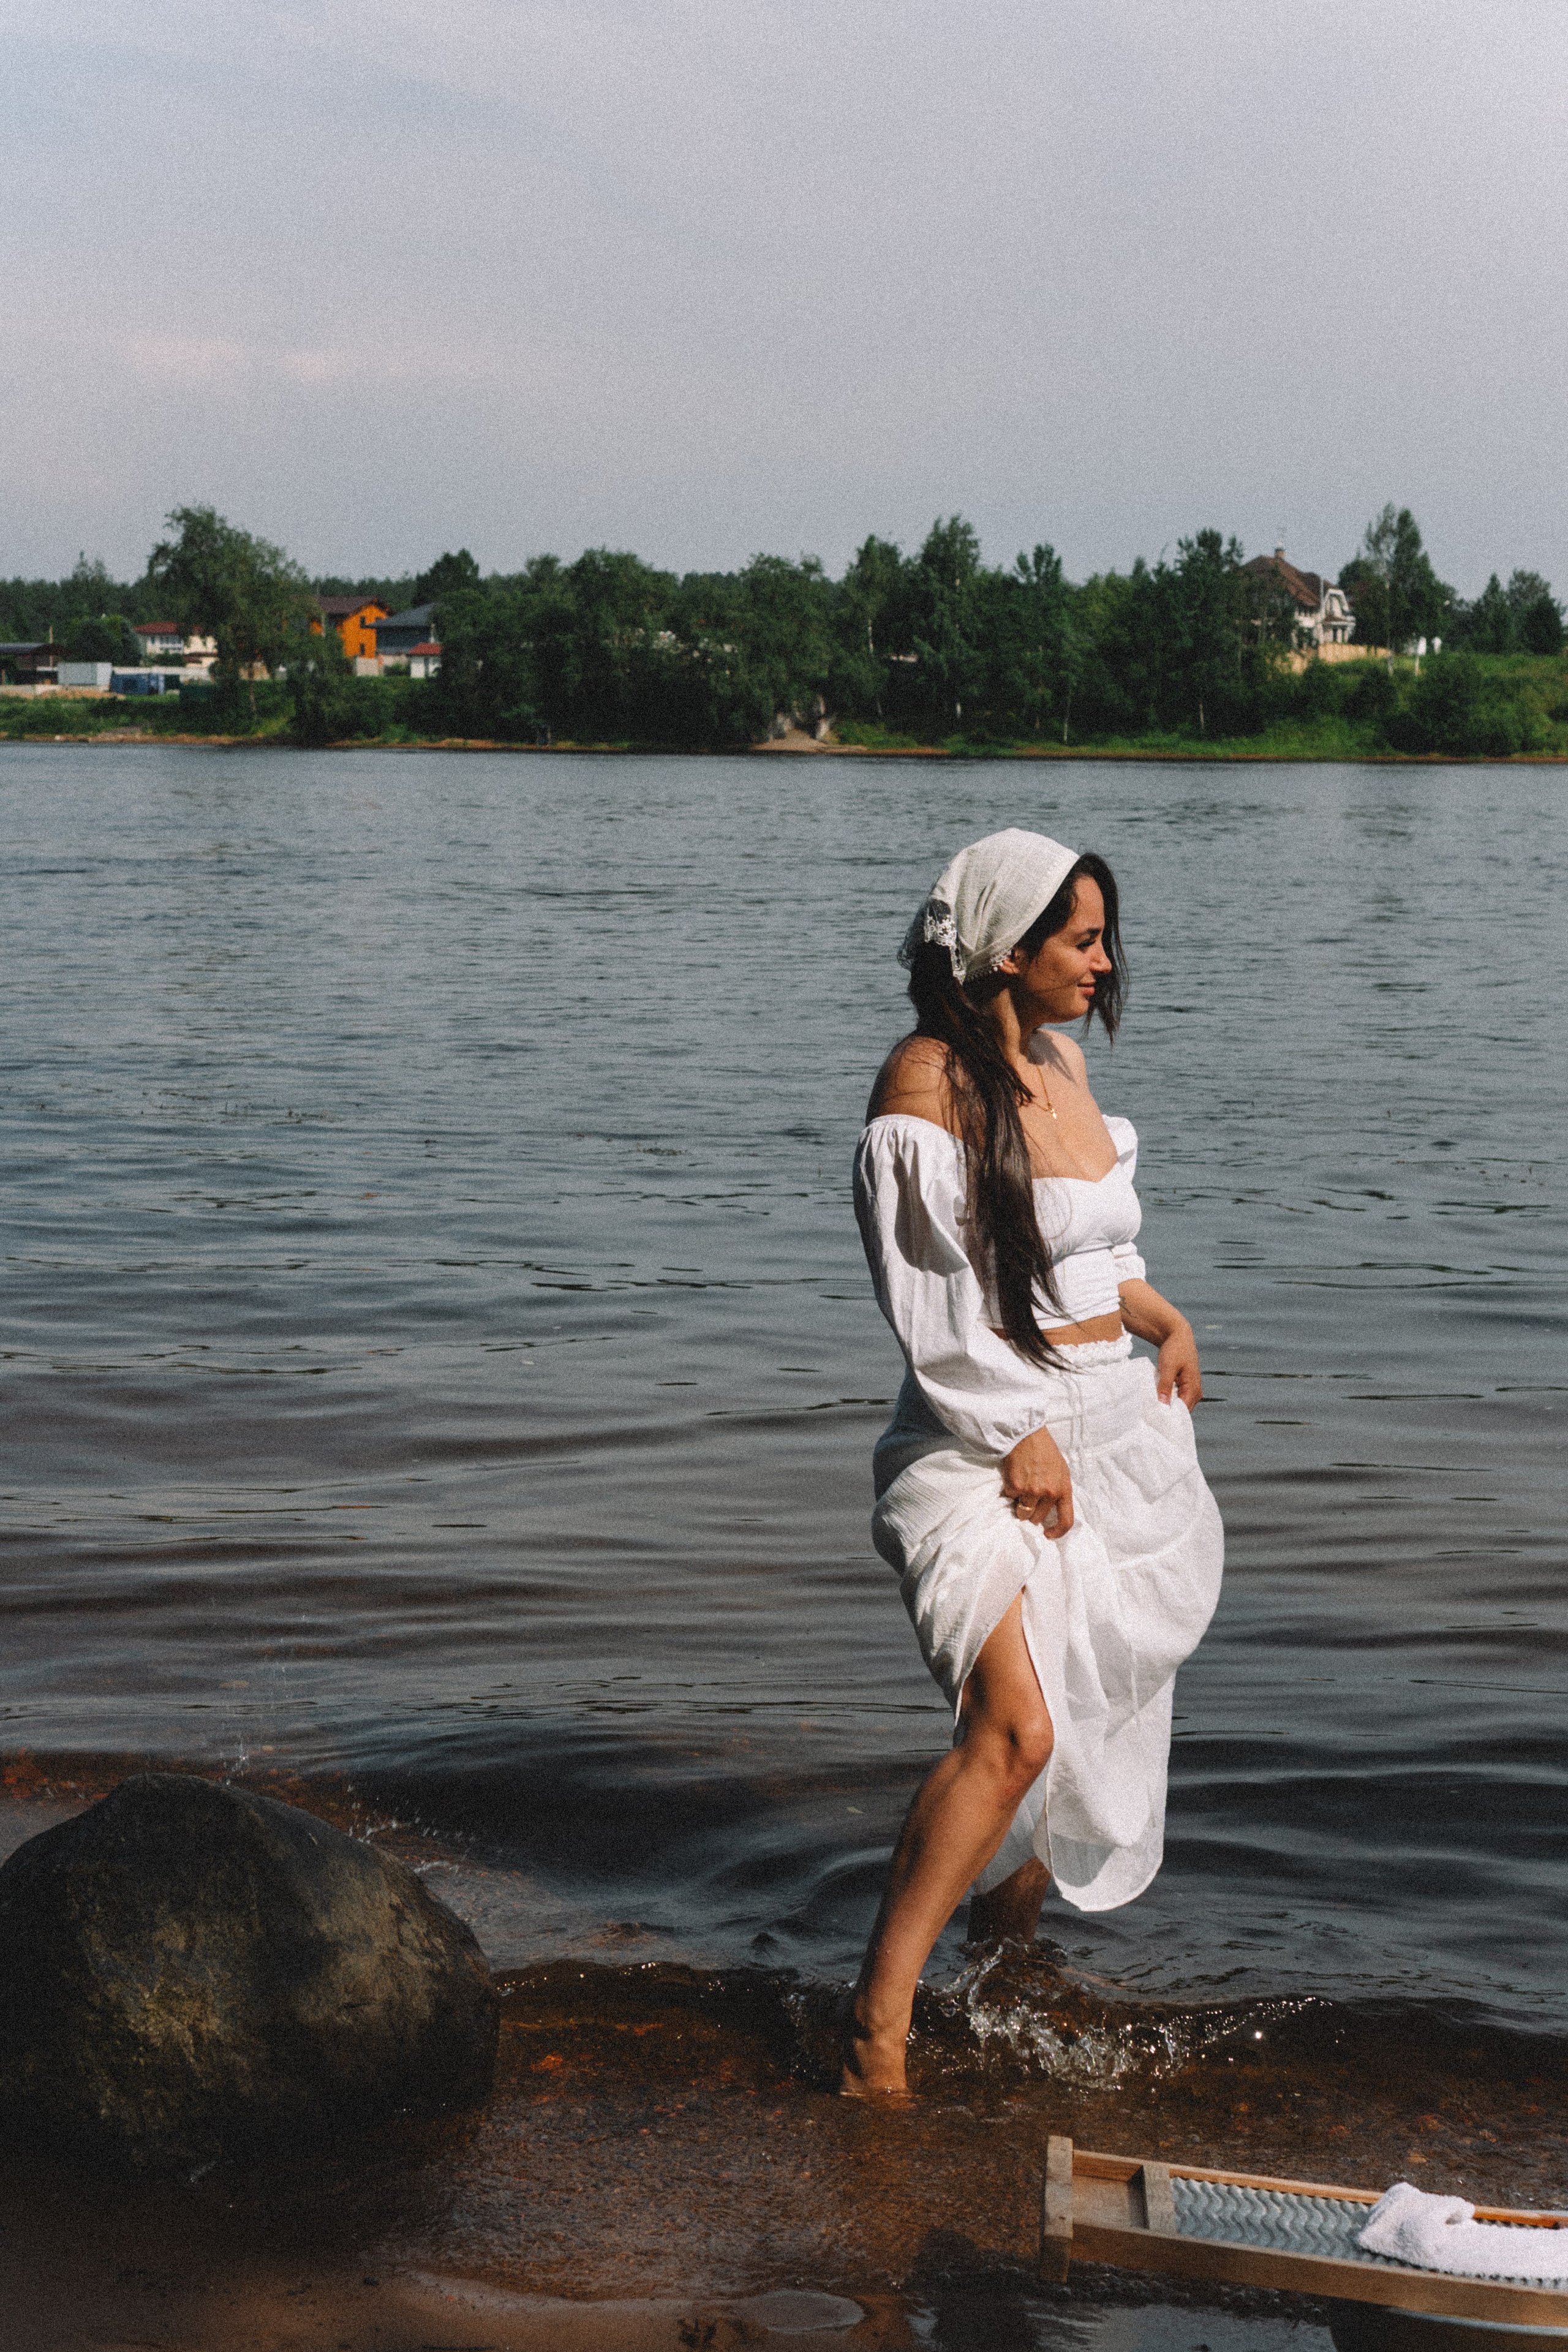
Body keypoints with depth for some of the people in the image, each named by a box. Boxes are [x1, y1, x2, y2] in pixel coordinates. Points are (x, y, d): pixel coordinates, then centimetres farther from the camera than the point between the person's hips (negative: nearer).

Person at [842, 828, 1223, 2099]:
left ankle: (1013, 1905, 44)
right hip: (991, 1434, -9)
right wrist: (1019, 1437, -18)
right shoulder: (929, 1078, -16)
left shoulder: (1063, 1056, 9)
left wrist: (1164, 1315, 9)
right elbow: (929, 1297, -18)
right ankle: (879, 2012, -15)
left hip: (1116, 1420, 9)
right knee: (1014, 1726, -22)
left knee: (1091, 1707, 20)